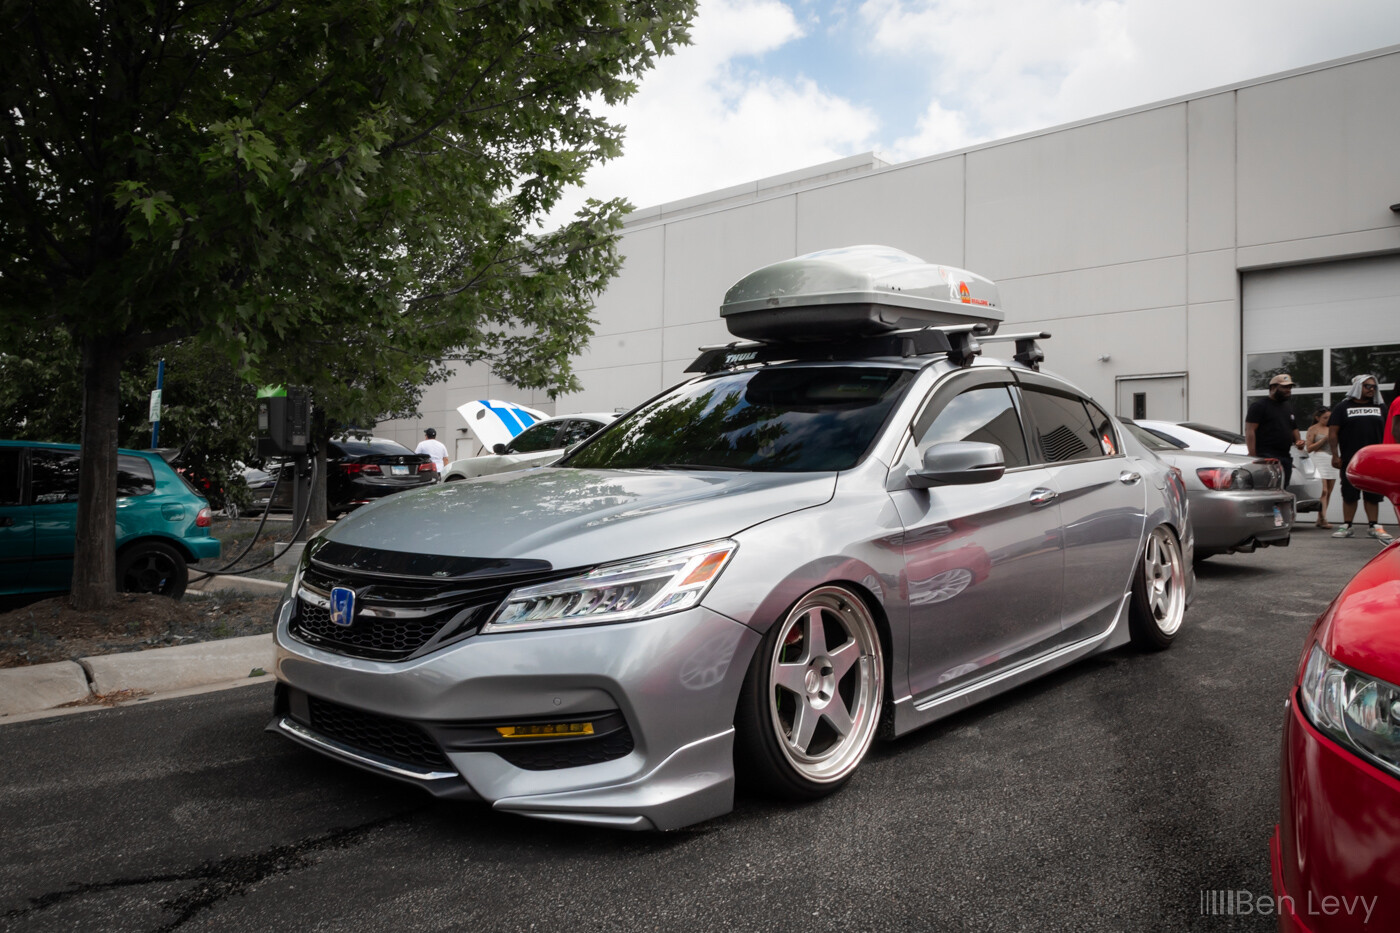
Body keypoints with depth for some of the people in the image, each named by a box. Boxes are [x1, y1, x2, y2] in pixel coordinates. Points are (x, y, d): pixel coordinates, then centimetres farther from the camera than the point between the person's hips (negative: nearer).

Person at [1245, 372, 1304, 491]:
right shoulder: (1260, 405, -3)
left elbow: (1294, 429, 33)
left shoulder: (1288, 407, 23)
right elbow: (1249, 431, -10)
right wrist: (1253, 456, -19)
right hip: (1266, 456, -8)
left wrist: (1298, 441, 8)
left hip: (1285, 457, 8)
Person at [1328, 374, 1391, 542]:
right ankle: (1346, 526, 7)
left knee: (1373, 495, 3)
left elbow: (1387, 432, 16)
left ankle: (1374, 526, 7)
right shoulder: (1343, 407, 5)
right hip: (1350, 460, -2)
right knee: (1349, 495, 1)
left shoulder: (1379, 408, 15)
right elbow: (1333, 432, 0)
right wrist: (1335, 455, -8)